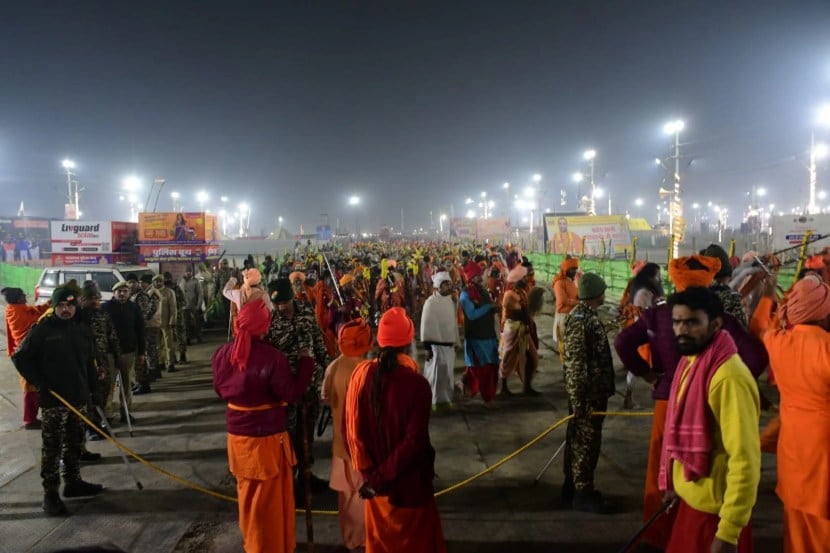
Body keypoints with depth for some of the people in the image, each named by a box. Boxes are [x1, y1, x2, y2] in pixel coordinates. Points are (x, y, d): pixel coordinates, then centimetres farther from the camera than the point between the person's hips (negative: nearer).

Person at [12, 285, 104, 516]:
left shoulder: (83, 330, 8)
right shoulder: (42, 329, -9)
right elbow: (20, 357, -6)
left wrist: (92, 385, 13)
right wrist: (40, 382, -11)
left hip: (79, 397, 6)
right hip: (53, 399, -6)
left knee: (75, 444, 15)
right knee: (53, 447, -2)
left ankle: (73, 482, 28)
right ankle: (50, 493, 5)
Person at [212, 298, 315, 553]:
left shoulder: (223, 353, -5)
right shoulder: (272, 357, -24)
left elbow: (221, 390, 8)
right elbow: (291, 393, -17)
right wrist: (305, 361, -9)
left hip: (237, 436, 6)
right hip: (267, 438, -6)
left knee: (248, 497, 25)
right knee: (270, 502, 12)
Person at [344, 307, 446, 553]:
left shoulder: (361, 374, -12)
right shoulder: (417, 383, -23)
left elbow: (352, 428, -7)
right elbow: (414, 441, -25)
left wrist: (368, 471, 1)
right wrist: (382, 477, -17)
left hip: (373, 479, 4)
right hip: (409, 481, -4)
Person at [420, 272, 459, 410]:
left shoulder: (451, 301, 9)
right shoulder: (431, 302, -12)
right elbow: (426, 325, -13)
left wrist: (455, 341, 16)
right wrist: (427, 347, -16)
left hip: (449, 344, 7)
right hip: (436, 344, -7)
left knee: (447, 373, 13)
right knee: (437, 372, -2)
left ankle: (445, 398, 25)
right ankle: (437, 400, 10)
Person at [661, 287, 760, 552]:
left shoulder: (728, 377, -25)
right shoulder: (690, 362, 2)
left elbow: (745, 461, -25)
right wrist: (673, 482, 17)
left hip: (716, 508, -8)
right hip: (691, 498, 8)